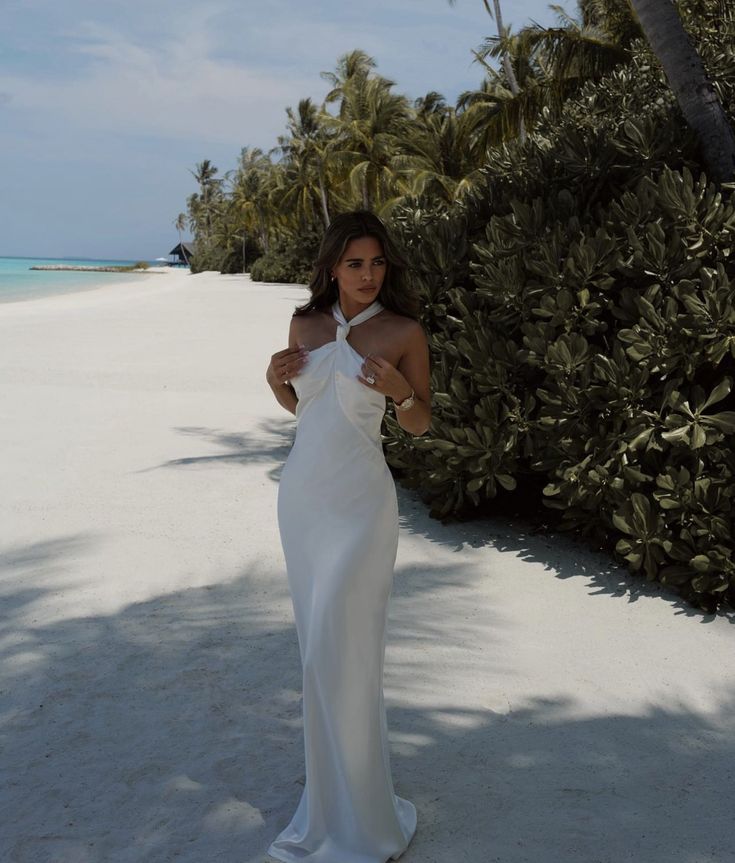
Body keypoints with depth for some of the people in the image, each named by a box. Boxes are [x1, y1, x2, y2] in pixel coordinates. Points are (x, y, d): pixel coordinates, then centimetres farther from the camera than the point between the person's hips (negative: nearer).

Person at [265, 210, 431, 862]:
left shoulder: (404, 332, -6)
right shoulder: (306, 324, 7)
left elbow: (421, 424, 1)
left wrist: (399, 389, -19)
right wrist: (276, 379, -2)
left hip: (358, 501, -5)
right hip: (301, 494, 5)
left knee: (339, 652, -6)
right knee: (320, 642, 13)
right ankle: (334, 777, 30)